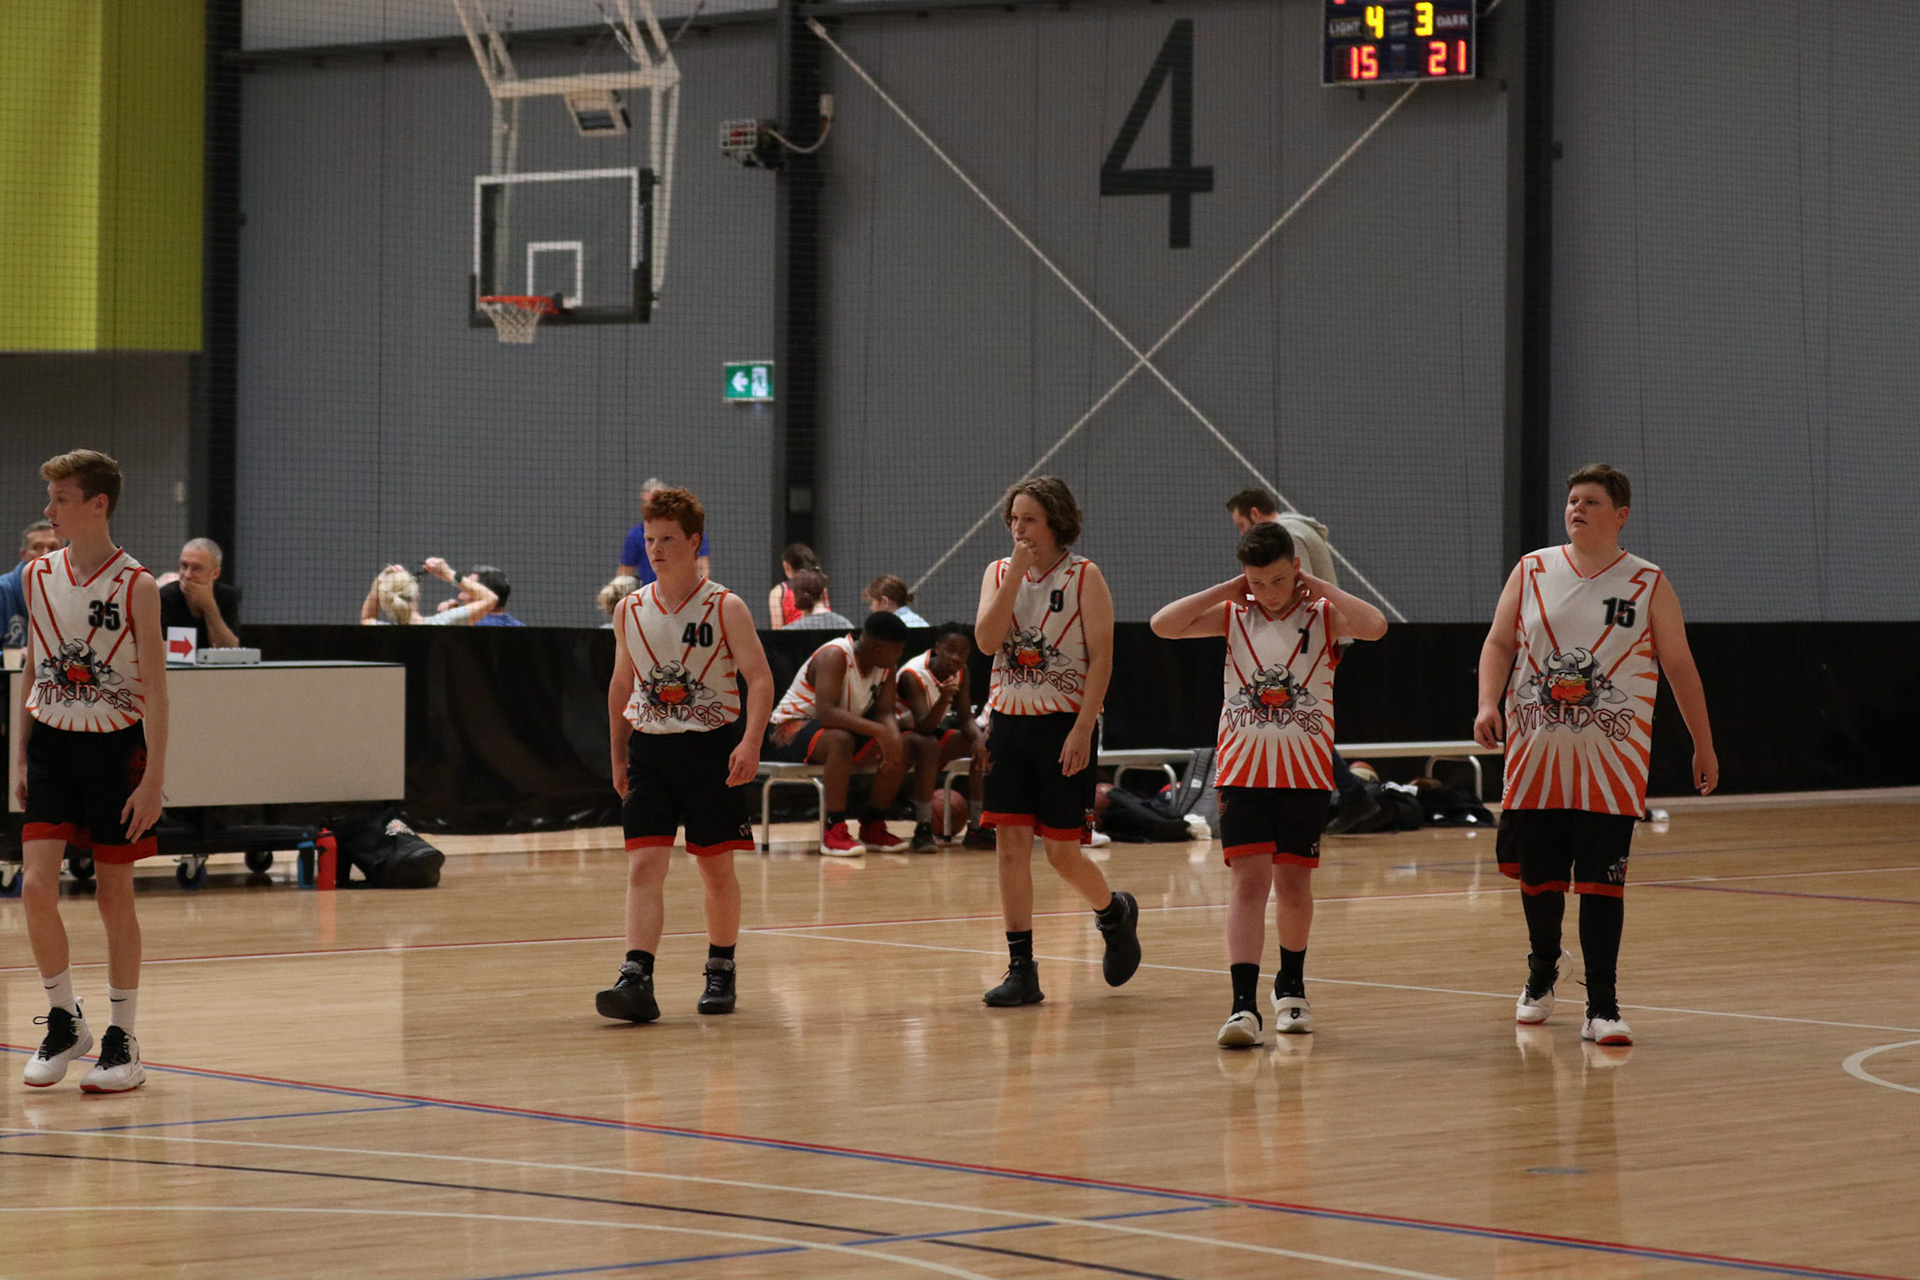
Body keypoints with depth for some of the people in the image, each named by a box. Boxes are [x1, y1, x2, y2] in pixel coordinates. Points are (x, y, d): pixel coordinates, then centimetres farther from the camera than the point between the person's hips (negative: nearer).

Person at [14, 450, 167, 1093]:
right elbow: (33, 670, 12)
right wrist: (20, 756, 8)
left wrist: (154, 777, -14)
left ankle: (122, 1040, 14)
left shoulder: (136, 586, -10)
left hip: (115, 746, -3)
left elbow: (154, 688, -10)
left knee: (114, 894, 3)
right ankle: (63, 1020, 10)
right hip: (51, 743, 3)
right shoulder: (39, 576, 3)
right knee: (37, 886, -8)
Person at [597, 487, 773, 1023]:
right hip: (649, 747, 2)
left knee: (716, 867, 7)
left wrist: (750, 742, -24)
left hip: (712, 745, -2)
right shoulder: (629, 610, 5)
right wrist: (618, 757, 15)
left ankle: (721, 972, 24)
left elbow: (759, 677, -10)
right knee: (644, 864, -10)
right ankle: (636, 980, -19)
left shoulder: (725, 608, -6)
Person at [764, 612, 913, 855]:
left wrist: (893, 735, -29)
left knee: (900, 747, -10)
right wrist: (878, 730, -44)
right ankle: (834, 831, -33)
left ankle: (873, 827, 1)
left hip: (839, 727, 8)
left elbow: (885, 712, -6)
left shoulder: (886, 666, -3)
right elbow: (826, 712, -38)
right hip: (789, 729, -8)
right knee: (841, 739, -39)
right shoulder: (834, 656, -27)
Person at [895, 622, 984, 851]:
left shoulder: (961, 673, -5)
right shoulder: (913, 675, -27)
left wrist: (978, 738, -24)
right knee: (929, 745, -39)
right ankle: (923, 829, -33)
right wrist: (943, 700, -53)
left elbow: (966, 718, -2)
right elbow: (923, 726, -35)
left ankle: (978, 826, -5)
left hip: (933, 731, 7)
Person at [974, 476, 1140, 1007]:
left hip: (1064, 723, -4)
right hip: (1008, 720, 4)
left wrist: (1082, 730, -16)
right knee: (1010, 845, -1)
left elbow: (1101, 657, -9)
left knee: (1062, 852, -1)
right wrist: (1015, 576, -15)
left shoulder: (1084, 576, -5)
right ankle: (1021, 971, 3)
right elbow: (986, 640, -7)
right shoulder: (998, 573, 7)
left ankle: (1115, 913, 30)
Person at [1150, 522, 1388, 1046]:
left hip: (1305, 770, 0)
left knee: (1293, 881, 8)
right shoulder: (1235, 616, 3)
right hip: (1243, 767, 0)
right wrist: (1227, 589, -7)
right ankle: (1243, 1005, -17)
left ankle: (1291, 987, 31)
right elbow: (1163, 625, -9)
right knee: (1249, 877, -11)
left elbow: (1375, 627, -23)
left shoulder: (1323, 615, -2)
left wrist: (1319, 587, -14)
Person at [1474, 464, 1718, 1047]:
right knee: (1536, 873, 11)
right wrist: (1489, 704, -13)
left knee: (1602, 882, -8)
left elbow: (1679, 665, 7)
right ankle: (1543, 964, 39)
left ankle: (1602, 1006, -5)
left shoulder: (1648, 584, 1)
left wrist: (1703, 745, 9)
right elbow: (1499, 643, 4)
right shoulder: (1532, 571, 6)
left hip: (1611, 760, -2)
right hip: (1537, 754, 2)